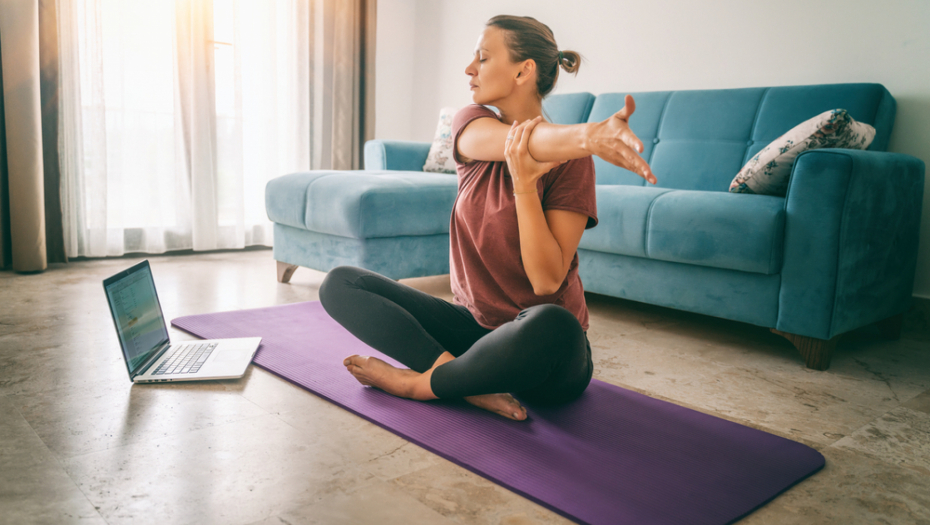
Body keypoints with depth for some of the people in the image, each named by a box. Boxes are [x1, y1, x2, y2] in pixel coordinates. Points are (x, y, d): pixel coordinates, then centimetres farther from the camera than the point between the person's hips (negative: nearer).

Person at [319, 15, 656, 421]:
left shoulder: (570, 160, -11)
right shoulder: (471, 124, 1)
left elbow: (547, 281, -19)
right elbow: (524, 141, -25)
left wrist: (523, 182, -29)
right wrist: (590, 134, -47)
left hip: (539, 353, -4)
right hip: (474, 324, 5)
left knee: (553, 325, -41)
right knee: (340, 284, -7)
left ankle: (418, 383, -16)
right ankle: (470, 381, -22)